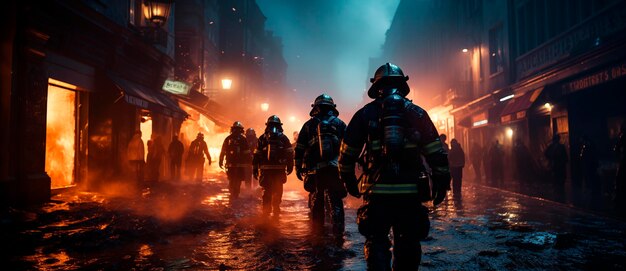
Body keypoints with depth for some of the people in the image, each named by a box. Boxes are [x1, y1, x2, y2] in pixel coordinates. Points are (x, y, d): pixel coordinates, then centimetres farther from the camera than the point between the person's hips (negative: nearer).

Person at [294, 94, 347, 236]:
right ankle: (338, 231, -9)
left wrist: (298, 168, 12)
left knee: (316, 200, 13)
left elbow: (299, 149, 8)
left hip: (314, 170, 1)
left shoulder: (309, 125, 10)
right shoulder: (339, 124, 9)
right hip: (335, 169, -1)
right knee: (335, 200, 0)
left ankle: (317, 231, 21)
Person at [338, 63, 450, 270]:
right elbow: (437, 153, 1)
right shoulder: (417, 113, 5)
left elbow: (347, 154, 6)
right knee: (408, 245, 13)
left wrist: (349, 181, 17)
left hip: (376, 191, -1)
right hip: (410, 191, 1)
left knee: (377, 243, 10)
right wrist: (442, 182, 8)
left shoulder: (365, 114, 5)